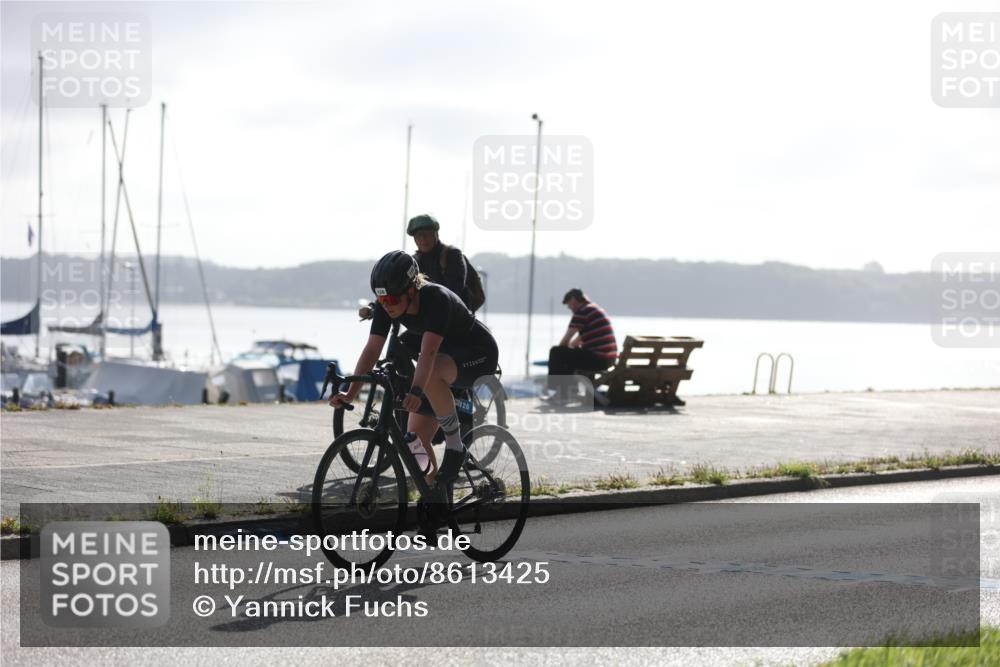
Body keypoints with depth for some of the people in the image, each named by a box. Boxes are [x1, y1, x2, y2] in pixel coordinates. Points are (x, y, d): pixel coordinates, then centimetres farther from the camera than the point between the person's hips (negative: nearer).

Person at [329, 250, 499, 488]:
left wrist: (415, 392, -58)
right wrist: (350, 393, -32)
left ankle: (455, 445, -23)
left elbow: (428, 353, -45)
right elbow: (372, 349, -20)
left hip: (478, 355, -7)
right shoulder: (386, 306, -15)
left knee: (431, 372, -39)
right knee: (415, 438, -6)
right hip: (444, 355, 7)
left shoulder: (437, 299, -34)